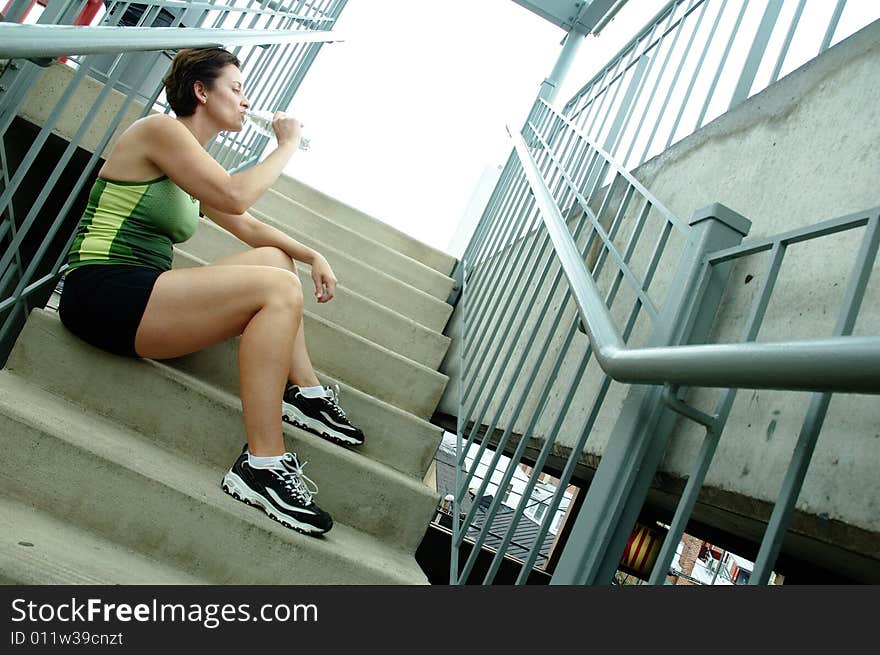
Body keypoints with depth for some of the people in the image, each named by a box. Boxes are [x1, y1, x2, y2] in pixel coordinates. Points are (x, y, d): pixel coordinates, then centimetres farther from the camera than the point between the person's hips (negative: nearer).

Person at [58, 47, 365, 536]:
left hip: (140, 294, 10)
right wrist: (288, 145, -5)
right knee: (279, 289, -22)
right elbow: (235, 197, -19)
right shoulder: (162, 128, -5)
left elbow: (249, 227, 20)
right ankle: (262, 466, -25)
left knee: (275, 257, 9)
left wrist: (313, 256, 6)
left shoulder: (194, 167, 21)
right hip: (103, 292, -10)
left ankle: (305, 390, 0)